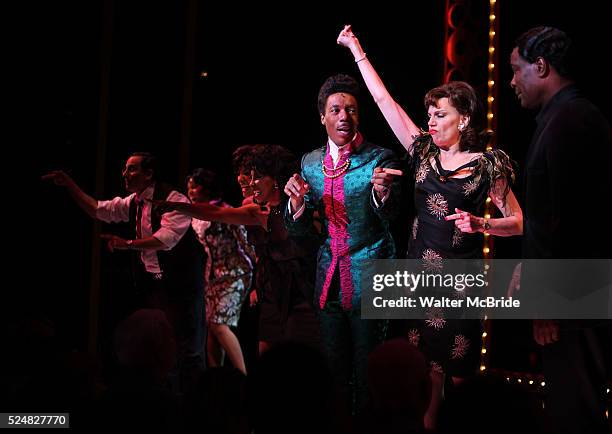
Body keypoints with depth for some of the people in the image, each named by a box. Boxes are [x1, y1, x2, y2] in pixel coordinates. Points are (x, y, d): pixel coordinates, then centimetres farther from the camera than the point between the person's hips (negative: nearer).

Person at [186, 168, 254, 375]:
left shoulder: (223, 211, -12)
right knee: (212, 325, 5)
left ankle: (243, 375, -11)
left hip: (234, 274, -8)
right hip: (214, 275, 8)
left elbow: (244, 241, -12)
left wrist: (253, 270, -14)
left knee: (219, 325, -16)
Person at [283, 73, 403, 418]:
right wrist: (297, 203, -18)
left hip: (370, 279, -5)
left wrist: (382, 193, -46)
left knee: (368, 369, 3)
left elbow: (390, 214, -23)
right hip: (330, 275, 5)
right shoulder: (311, 162, 5)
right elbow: (297, 228, 5)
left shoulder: (380, 158, -9)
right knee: (334, 367, 14)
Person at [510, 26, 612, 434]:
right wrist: (531, 266, 22)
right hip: (578, 292, 10)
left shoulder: (567, 120, -17)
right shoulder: (578, 114, 14)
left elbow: (562, 216, -22)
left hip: (572, 297, -10)